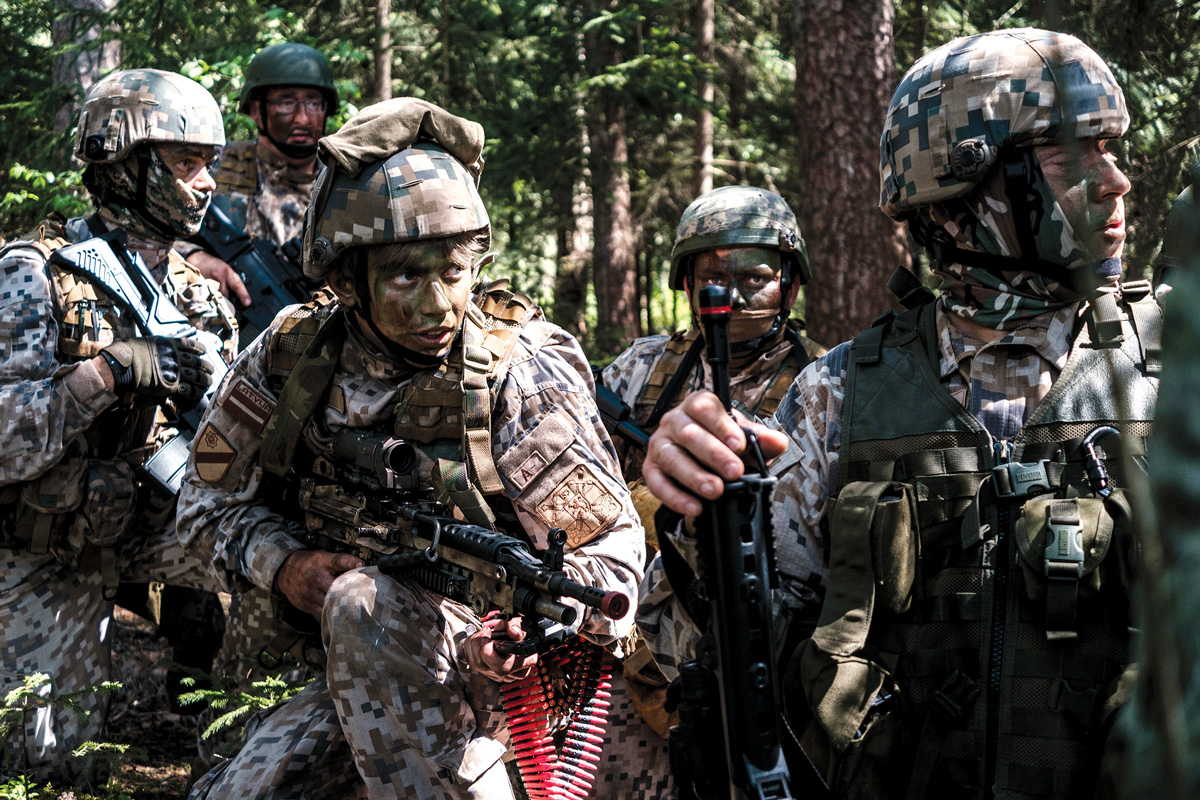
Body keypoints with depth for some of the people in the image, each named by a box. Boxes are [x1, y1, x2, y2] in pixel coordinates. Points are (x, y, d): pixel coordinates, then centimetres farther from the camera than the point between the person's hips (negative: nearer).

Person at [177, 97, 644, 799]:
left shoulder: (521, 376, -17)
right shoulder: (292, 355, -6)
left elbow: (609, 548, -15)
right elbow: (213, 498, 8)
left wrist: (534, 630, -36)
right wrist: (285, 565, -14)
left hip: (485, 661, -4)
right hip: (358, 661, 5)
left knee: (365, 602, -33)